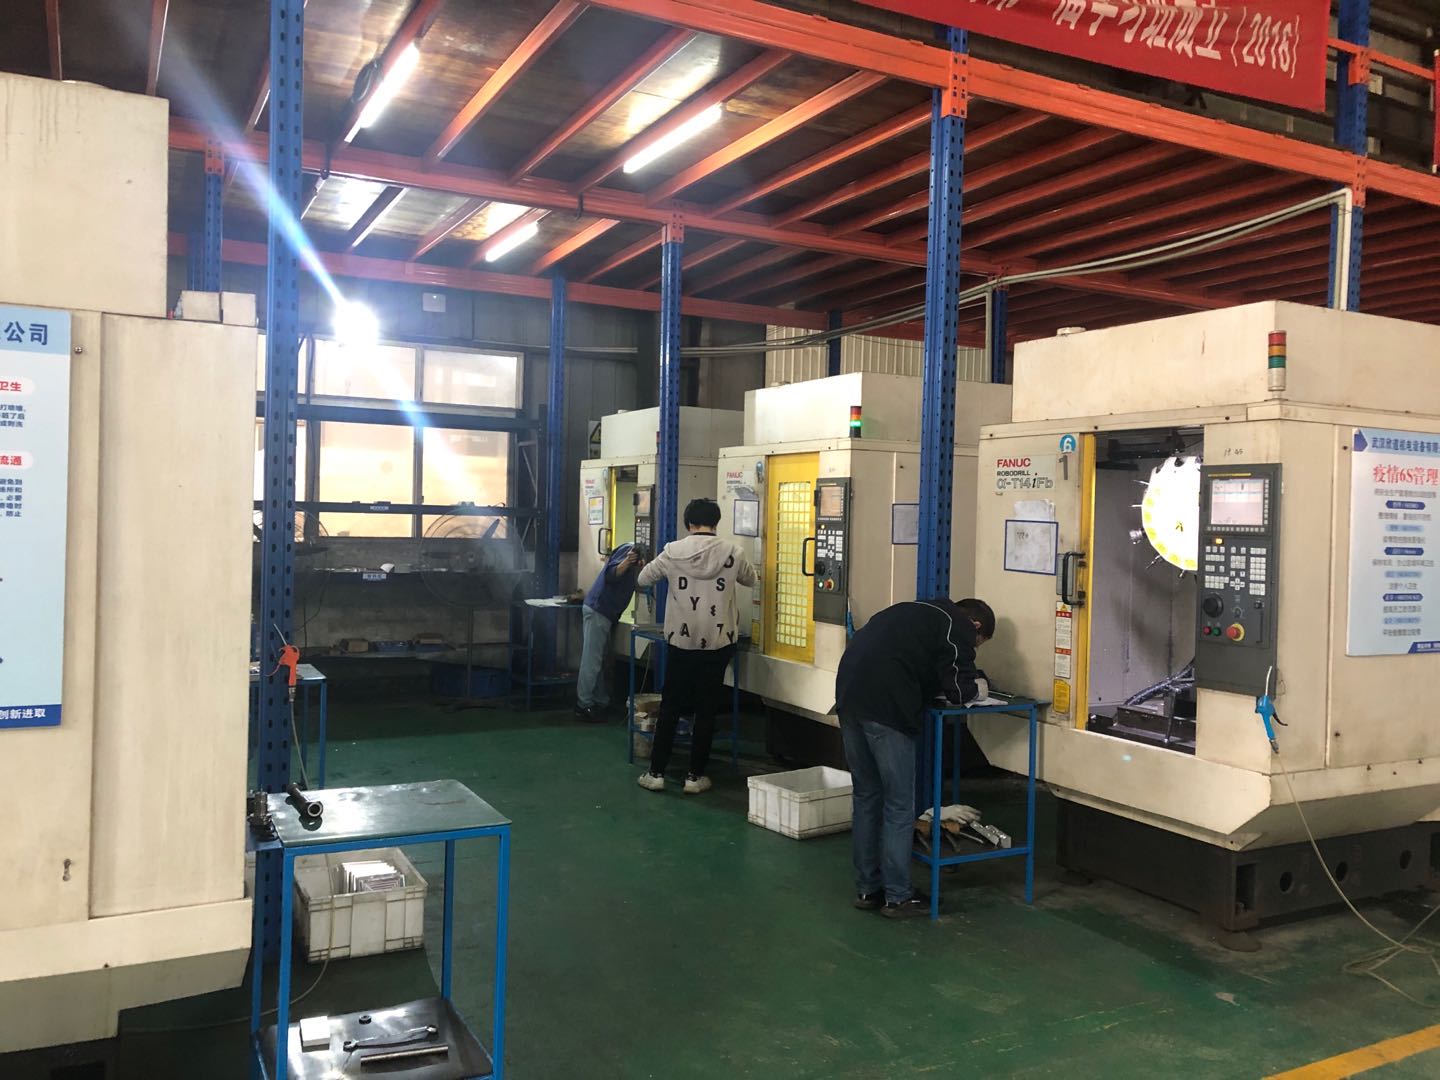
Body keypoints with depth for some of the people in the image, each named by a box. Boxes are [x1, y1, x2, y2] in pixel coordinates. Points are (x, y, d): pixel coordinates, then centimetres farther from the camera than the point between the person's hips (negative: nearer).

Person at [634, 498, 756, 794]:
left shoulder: (673, 552, -5)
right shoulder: (731, 553, -5)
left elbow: (643, 579, 9)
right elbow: (751, 579, 15)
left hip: (680, 641, 0)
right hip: (717, 643, 0)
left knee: (670, 708, 11)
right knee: (706, 710, 9)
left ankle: (656, 773, 15)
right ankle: (695, 776, 13)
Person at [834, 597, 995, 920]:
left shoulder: (922, 612, 27)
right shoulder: (958, 627, 3)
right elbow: (959, 690, -1)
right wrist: (979, 687, 21)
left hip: (849, 692, 8)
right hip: (885, 708, -8)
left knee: (865, 797, 17)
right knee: (899, 806, 4)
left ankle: (867, 890, 26)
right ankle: (897, 897, 13)